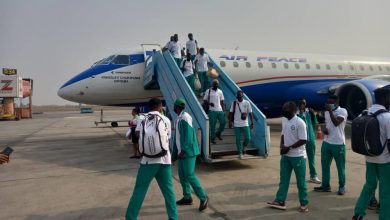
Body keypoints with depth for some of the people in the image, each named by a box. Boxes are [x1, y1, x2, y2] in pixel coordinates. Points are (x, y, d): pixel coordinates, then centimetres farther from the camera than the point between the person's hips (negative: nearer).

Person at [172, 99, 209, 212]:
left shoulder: (185, 117, -14)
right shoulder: (178, 119, 15)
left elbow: (189, 135, -21)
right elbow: (177, 137, 18)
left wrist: (183, 151, -23)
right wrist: (175, 153, 20)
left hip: (188, 151, -9)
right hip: (182, 151, 9)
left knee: (190, 175, -10)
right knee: (182, 174, 12)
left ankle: (203, 197, 0)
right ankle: (187, 197, 22)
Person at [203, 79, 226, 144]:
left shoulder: (220, 91, 10)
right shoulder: (208, 91, -1)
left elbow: (222, 101, 13)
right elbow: (204, 101, 0)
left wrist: (223, 110, 7)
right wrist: (209, 103, -20)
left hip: (220, 110, 4)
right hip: (212, 111, -4)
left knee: (223, 122, 0)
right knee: (213, 125, 0)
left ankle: (218, 133, 26)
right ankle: (213, 138, 13)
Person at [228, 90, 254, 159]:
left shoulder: (247, 103, 0)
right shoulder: (234, 103, 0)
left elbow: (250, 113, 3)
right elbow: (231, 113, 3)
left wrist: (252, 123, -1)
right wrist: (230, 122, -3)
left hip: (245, 124, 0)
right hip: (237, 124, 0)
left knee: (248, 138, -5)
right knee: (238, 139, 2)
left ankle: (244, 148, 25)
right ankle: (240, 153, 16)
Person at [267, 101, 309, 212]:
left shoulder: (300, 122, -18)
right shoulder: (284, 120, 5)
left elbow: (303, 140, -19)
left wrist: (289, 148, -19)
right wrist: (282, 145, -2)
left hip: (298, 156, -7)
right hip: (285, 155, 7)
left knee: (300, 181, 6)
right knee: (283, 179, 11)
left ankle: (304, 203, 20)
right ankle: (280, 201, 19)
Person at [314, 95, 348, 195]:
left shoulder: (343, 111, -10)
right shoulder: (327, 112, 10)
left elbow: (336, 123, -25)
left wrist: (330, 111, -24)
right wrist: (324, 129, 0)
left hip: (338, 144, -6)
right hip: (326, 143, 6)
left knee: (340, 167, 6)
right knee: (325, 165, 10)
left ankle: (342, 187, 20)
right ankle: (325, 185, 22)